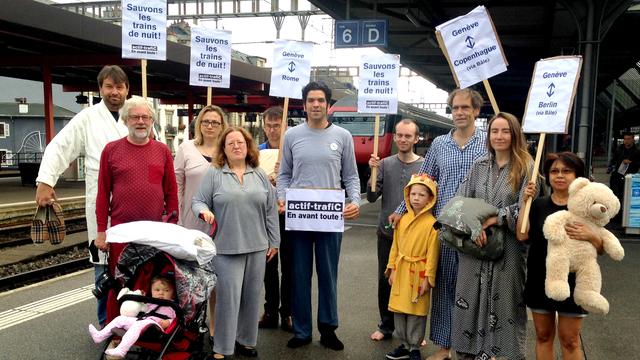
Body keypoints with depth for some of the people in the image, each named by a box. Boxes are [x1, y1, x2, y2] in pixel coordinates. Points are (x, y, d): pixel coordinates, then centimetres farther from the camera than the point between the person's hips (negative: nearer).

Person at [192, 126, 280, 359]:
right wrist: (204, 210, -21)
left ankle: (245, 340, 26)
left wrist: (274, 241, 9)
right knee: (228, 297, -2)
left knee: (251, 297, 11)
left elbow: (270, 210, 10)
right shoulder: (214, 175, 1)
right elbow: (198, 201, 2)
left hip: (257, 247, 4)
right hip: (227, 248, -3)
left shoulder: (260, 176, 9)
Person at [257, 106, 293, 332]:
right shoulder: (257, 152, 6)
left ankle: (287, 313, 15)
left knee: (288, 266, 4)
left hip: (288, 214, -2)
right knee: (268, 265, 10)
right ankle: (270, 311, 22)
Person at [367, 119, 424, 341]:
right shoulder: (385, 164, 2)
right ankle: (386, 326, 26)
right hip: (387, 233, 2)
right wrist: (373, 173, -15)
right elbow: (372, 197, -2)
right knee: (385, 280, 11)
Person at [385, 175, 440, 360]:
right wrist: (392, 268, 8)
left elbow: (432, 253, -11)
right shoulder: (402, 220, 5)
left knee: (417, 312, 4)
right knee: (399, 309, 11)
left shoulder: (431, 223, -11)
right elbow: (395, 246, 10)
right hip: (401, 271, 5)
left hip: (418, 273, -5)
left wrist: (428, 278, -11)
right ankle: (404, 345, 26)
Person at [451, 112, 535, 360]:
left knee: (504, 302, 2)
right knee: (472, 301, 7)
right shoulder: (479, 166, 9)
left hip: (508, 249, -3)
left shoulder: (526, 168, -1)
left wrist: (492, 220, -13)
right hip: (474, 247, 3)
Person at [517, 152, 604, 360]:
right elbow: (522, 235, -9)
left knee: (569, 340, 5)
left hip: (571, 282, -3)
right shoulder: (538, 205, 4)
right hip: (540, 280, 3)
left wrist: (590, 236, -22)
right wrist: (525, 202, -11)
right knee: (543, 336, 13)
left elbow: (601, 249, -1)